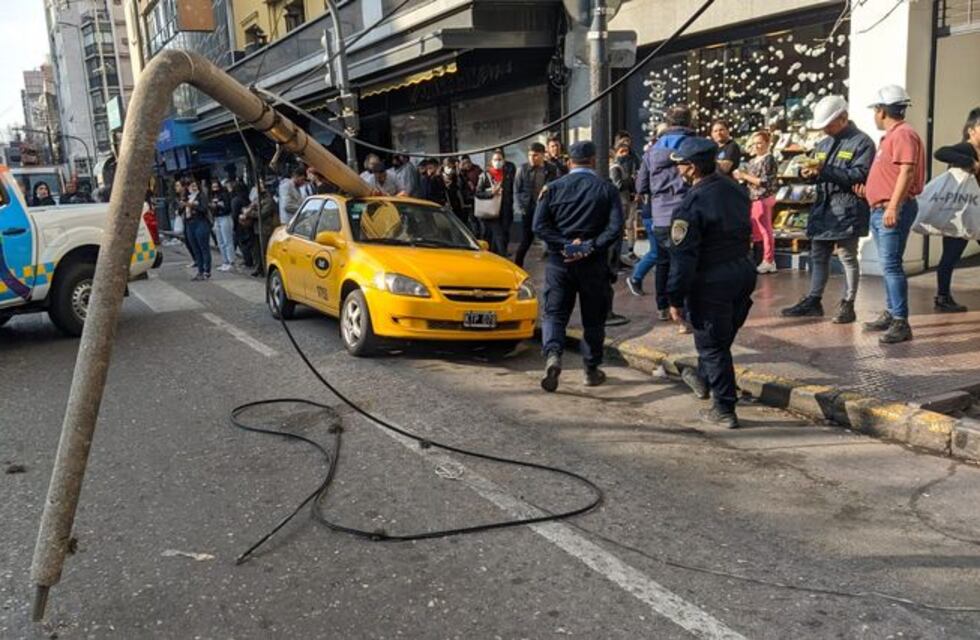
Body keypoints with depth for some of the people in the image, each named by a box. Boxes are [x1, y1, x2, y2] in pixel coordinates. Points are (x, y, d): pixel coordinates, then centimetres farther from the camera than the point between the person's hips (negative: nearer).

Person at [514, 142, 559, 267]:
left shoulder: (552, 170, 0)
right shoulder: (523, 169, -1)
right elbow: (517, 190, 4)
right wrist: (519, 207, -5)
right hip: (529, 210, -1)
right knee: (526, 240, 2)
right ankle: (517, 265, 16)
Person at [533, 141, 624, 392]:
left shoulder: (553, 188, 2)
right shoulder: (606, 188, -2)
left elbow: (539, 225, -6)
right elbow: (615, 228, -12)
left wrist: (564, 245, -10)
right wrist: (590, 247, -13)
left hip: (559, 261, 1)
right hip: (594, 263, 0)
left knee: (554, 313, 5)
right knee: (593, 318, 11)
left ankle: (552, 355, -21)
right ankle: (592, 370, 19)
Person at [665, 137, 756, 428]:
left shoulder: (691, 205, -21)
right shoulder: (735, 189, 4)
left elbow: (683, 257, -20)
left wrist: (676, 299, -14)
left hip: (711, 282, -8)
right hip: (744, 272, 8)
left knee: (712, 345, 5)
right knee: (722, 337, 24)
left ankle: (724, 410, 11)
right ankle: (703, 379, 46)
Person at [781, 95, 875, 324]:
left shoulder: (861, 142, -8)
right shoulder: (824, 144, 16)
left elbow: (859, 175, -18)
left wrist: (825, 170, -24)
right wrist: (809, 173, -2)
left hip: (846, 211, -8)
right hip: (823, 209, 8)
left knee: (848, 258, 1)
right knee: (818, 257, 12)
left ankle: (847, 305, 8)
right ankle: (813, 301, 20)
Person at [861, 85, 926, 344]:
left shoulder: (903, 134, -12)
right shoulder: (891, 136, 20)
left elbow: (907, 171, -22)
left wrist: (893, 207, -27)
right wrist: (870, 190, 24)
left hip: (893, 211, -11)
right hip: (880, 210, 11)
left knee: (891, 265, -14)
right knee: (888, 265, 15)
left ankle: (901, 323, -13)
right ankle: (891, 314, 25)